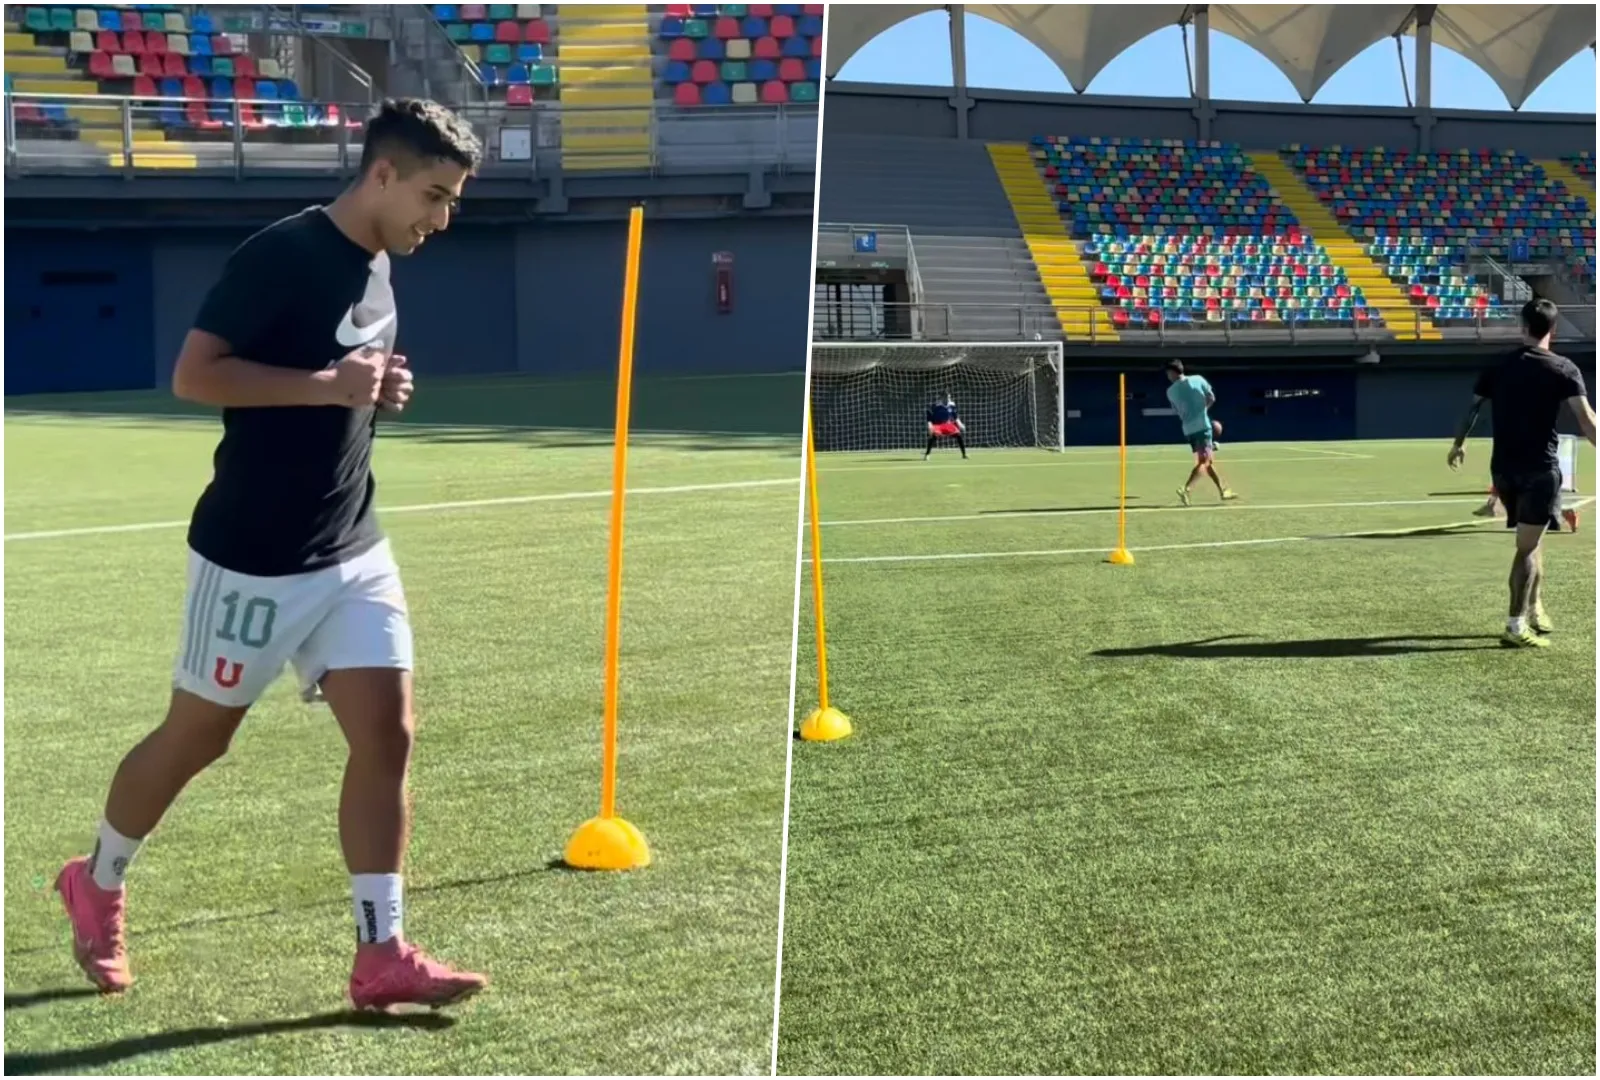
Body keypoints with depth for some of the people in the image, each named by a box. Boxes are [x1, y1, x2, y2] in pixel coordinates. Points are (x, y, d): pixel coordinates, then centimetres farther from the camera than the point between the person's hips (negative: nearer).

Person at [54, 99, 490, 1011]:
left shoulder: (379, 265, 9)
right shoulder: (283, 253, -17)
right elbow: (194, 374, -21)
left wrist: (377, 391, 2)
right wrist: (328, 384, -26)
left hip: (353, 552, 7)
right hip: (253, 557, -7)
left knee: (387, 735, -4)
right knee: (197, 738, 10)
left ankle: (382, 956, 2)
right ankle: (96, 886, 36)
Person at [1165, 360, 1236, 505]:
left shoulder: (1170, 391, 1)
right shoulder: (1197, 380, -2)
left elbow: (1178, 412, 6)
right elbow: (1211, 398, 1)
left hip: (1188, 429, 4)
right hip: (1202, 425, -4)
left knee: (1208, 460, 15)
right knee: (1204, 461, -6)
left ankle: (1223, 491, 22)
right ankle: (1185, 489, -25)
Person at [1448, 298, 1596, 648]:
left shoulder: (1499, 366, 7)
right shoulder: (1563, 369, -6)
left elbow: (1473, 408, 14)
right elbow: (1586, 418, -15)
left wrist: (1458, 445, 28)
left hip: (1504, 468, 5)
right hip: (1540, 469, -5)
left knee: (1530, 541, 21)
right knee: (1528, 547, -3)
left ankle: (1535, 611, 28)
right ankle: (1516, 625, -6)